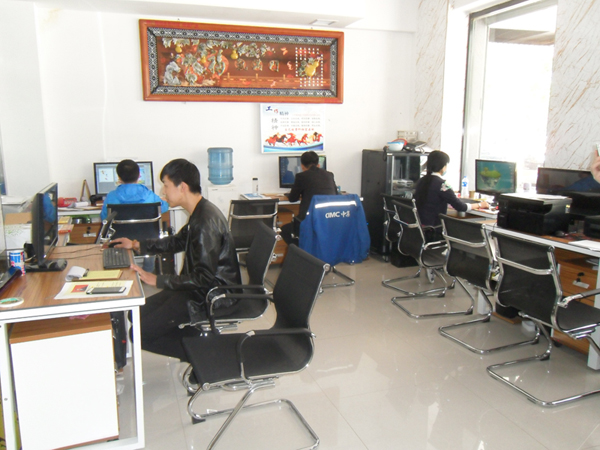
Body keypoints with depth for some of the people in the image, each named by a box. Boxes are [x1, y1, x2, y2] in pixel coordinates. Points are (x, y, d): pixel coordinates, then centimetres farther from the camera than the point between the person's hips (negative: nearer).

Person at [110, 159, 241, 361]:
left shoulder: (207, 221, -25)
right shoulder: (200, 213, 7)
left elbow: (204, 278, -26)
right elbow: (177, 241, 26)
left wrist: (158, 280, -20)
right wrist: (137, 245, 22)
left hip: (213, 296, -10)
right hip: (202, 288, 10)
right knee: (138, 314, 10)